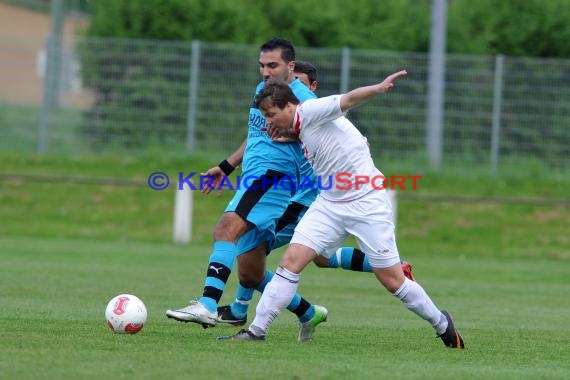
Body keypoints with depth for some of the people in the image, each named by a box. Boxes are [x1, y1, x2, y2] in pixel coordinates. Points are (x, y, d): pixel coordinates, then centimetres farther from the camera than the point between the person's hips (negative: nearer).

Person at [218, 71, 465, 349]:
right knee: (291, 260, -6)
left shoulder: (309, 111, -13)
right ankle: (256, 330, -3)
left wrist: (379, 88, -47)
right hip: (330, 204, 8)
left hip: (366, 202, -8)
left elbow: (348, 100, -27)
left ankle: (441, 323, 20)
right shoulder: (300, 129, 12)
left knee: (392, 281, -1)